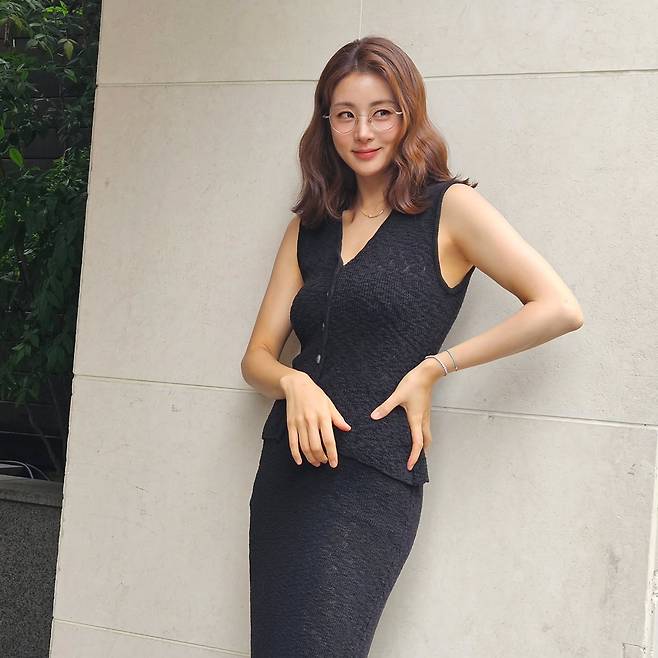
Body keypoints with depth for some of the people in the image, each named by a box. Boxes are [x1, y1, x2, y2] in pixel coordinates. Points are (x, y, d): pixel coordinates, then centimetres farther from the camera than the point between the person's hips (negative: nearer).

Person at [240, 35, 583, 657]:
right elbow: (257, 355, 11)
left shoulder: (449, 209, -2)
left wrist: (434, 367, -10)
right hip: (284, 471, 6)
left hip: (370, 485, -6)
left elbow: (560, 309, -10)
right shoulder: (309, 228, 14)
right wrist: (295, 382, -12)